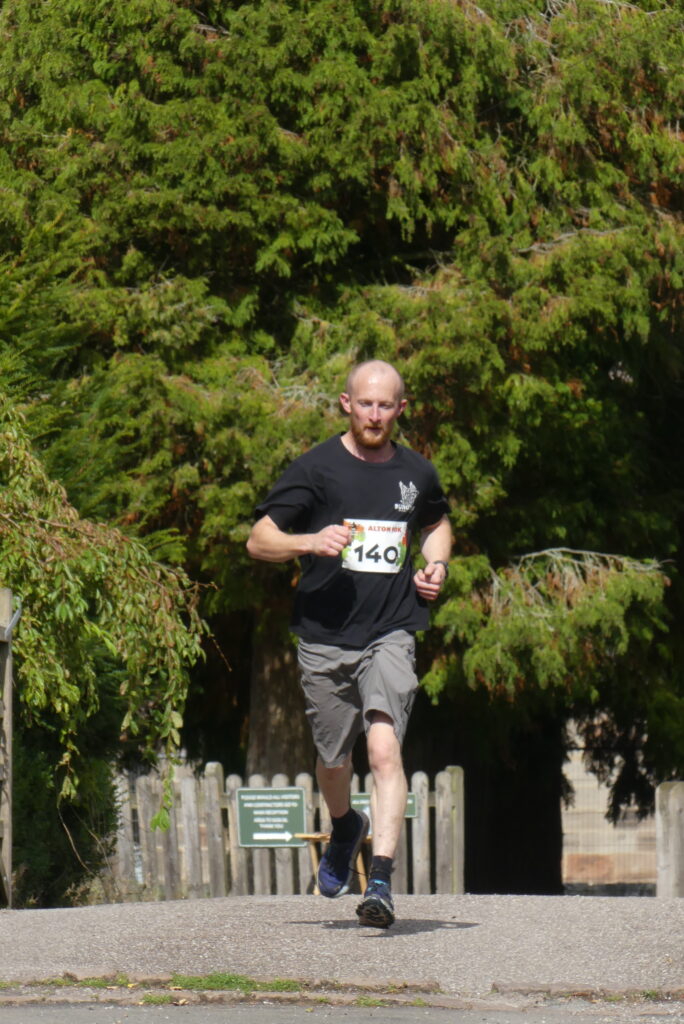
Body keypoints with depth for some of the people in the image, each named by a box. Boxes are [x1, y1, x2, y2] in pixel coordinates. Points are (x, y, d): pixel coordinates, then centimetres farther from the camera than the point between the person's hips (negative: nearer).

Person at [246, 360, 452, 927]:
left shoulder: (416, 474, 8)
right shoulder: (316, 468, -2)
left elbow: (436, 523, 30)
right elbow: (259, 540, -4)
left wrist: (437, 567, 10)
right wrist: (310, 542, -23)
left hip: (390, 636, 0)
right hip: (325, 637, 0)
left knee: (385, 749, -19)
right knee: (333, 759, 13)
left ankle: (382, 881, -23)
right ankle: (345, 828, 47)